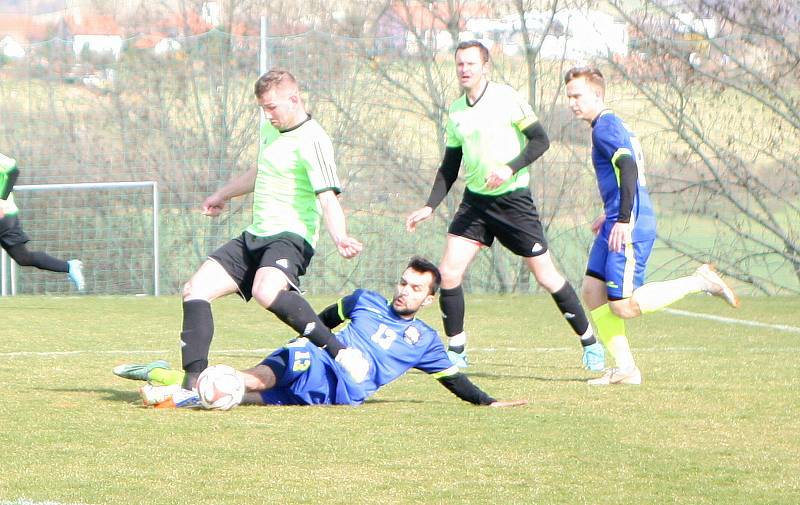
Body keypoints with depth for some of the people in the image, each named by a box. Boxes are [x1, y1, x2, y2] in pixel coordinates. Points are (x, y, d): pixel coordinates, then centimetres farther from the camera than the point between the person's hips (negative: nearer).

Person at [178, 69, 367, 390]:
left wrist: (339, 237, -43)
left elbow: (328, 198, -24)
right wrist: (223, 194, 48)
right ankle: (194, 381, -7)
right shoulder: (271, 129, 13)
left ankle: (340, 353, -34)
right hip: (255, 237, 9)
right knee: (196, 289, -3)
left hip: (290, 237, -9)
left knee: (266, 290, -38)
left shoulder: (311, 141, -14)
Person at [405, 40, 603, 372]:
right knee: (448, 272, -8)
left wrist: (510, 168, -24)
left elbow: (540, 140, -10)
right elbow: (450, 166, 15)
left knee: (545, 275, -1)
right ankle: (456, 351, 5)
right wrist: (430, 206, 6)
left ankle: (589, 342, 16)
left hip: (513, 199, -5)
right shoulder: (455, 111, 7)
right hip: (475, 200, 5)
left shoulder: (506, 98, -10)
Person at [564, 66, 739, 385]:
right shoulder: (612, 125, 20)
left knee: (623, 306, -12)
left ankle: (699, 282, -3)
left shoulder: (605, 127, -11)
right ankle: (625, 369, 4)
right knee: (592, 290, 6)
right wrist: (610, 215, 36)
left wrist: (623, 219, -28)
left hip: (630, 228, -10)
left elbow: (628, 167, -25)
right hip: (619, 224, 10)